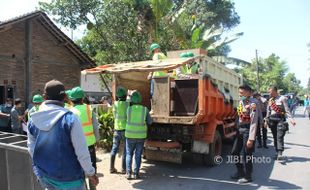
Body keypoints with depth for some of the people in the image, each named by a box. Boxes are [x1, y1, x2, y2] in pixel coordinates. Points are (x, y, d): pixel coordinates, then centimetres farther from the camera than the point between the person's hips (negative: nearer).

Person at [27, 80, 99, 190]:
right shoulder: (70, 119, -21)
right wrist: (90, 173, -7)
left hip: (44, 176, 5)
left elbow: (31, 149, 7)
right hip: (68, 178, -5)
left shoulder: (33, 120, -4)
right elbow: (82, 151, -20)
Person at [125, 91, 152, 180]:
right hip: (141, 136, 1)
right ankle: (136, 173, 13)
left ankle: (129, 173, 9)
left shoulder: (128, 109, -8)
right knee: (138, 155, 12)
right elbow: (149, 122, 3)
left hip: (130, 135, 0)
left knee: (129, 154, 13)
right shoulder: (145, 109, -6)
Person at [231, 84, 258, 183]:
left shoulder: (252, 104, -19)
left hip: (247, 130, -8)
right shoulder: (241, 101, 6)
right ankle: (240, 172, 32)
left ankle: (247, 176, 21)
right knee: (234, 152, 14)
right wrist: (237, 129, 8)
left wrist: (251, 138, -23)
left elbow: (254, 122, -22)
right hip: (240, 129, 8)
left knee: (246, 155, 3)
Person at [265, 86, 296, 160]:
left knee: (280, 136, -14)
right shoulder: (270, 100, 12)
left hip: (280, 119, -5)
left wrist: (290, 118, -17)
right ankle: (277, 152, 15)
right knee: (275, 137, 7)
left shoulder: (282, 98, -3)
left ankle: (280, 153, -18)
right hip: (272, 119, 5)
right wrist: (266, 120, 17)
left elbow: (287, 109, -7)